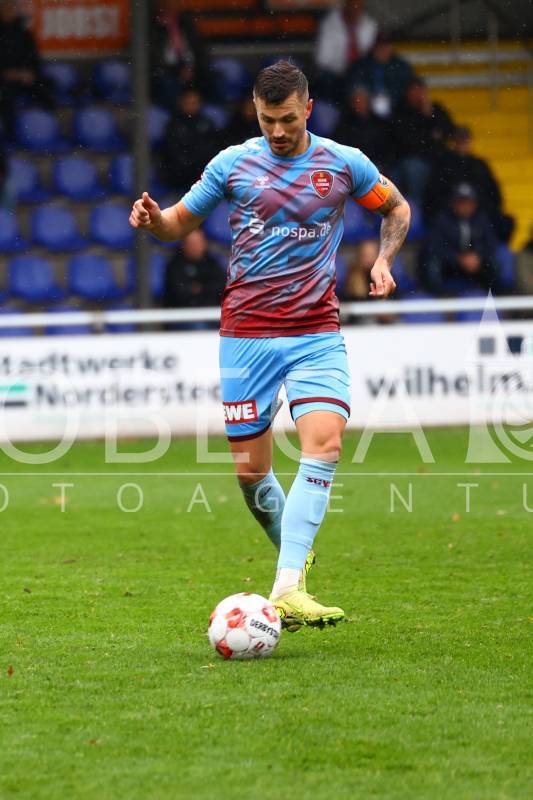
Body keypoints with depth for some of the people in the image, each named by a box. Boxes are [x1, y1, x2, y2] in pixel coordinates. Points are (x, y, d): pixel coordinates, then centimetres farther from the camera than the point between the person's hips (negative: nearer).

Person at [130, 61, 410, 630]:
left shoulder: (344, 164, 3)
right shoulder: (231, 164, 3)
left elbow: (396, 208, 20)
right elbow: (181, 222, 13)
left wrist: (383, 260, 2)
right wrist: (153, 219, -10)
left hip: (317, 335, -1)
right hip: (246, 335, 1)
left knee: (324, 444, -22)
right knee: (250, 470, -1)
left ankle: (287, 589, -28)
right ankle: (295, 555, 29)